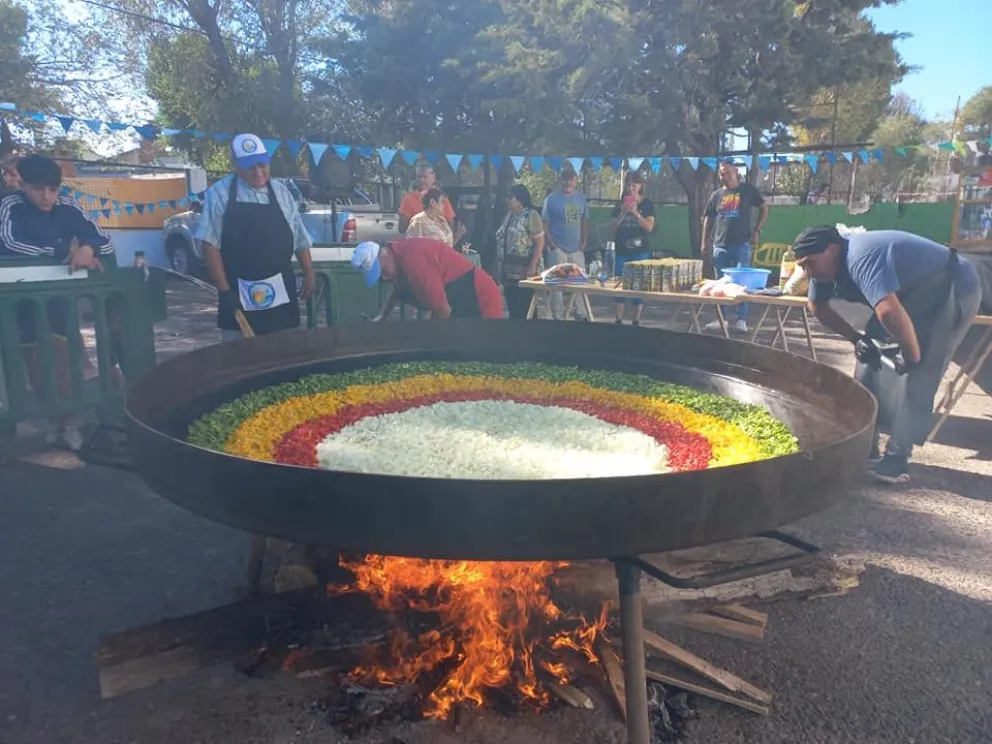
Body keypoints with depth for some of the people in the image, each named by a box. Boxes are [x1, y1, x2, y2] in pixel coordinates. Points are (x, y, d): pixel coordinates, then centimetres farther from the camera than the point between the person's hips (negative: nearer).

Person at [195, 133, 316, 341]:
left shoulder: (280, 191, 7)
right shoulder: (220, 193, -3)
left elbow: (300, 240, 13)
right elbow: (210, 244, -6)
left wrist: (309, 274, 8)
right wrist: (224, 289, -12)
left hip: (280, 293, 3)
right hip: (238, 294, -2)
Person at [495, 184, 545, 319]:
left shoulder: (531, 215, -9)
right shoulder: (509, 215, 14)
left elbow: (539, 242, -14)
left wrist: (532, 267, -20)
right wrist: (499, 266, 13)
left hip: (524, 271, -8)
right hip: (509, 271, 8)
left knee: (526, 308, -4)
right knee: (512, 306, 12)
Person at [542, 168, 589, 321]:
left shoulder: (581, 199, 9)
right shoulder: (552, 198, -4)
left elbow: (585, 222, 13)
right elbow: (544, 224, -5)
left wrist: (584, 242, 3)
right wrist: (551, 245, -12)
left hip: (577, 249, 4)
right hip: (557, 249, -4)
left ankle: (581, 314, 16)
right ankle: (558, 317, 8)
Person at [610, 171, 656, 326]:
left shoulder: (647, 203, 0)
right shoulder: (620, 203, 8)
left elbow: (649, 227, -8)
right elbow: (613, 227, 5)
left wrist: (636, 213, -19)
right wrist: (622, 213, -11)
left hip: (640, 251, -2)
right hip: (622, 250, 3)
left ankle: (636, 320, 7)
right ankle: (619, 320, 8)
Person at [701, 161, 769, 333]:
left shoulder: (748, 190, 3)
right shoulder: (717, 195, 10)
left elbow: (764, 209, 8)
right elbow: (708, 219, 12)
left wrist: (757, 230, -3)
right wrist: (705, 244, 5)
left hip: (741, 244, -3)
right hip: (720, 246, 3)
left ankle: (741, 320, 0)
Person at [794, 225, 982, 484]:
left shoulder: (861, 259, -37)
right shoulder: (827, 263, -7)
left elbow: (889, 313, -50)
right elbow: (817, 305, 9)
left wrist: (912, 356, -34)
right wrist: (857, 339, 1)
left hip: (953, 291, -9)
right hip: (910, 293, 9)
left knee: (916, 378, -17)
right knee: (871, 356, 4)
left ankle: (896, 459, -13)